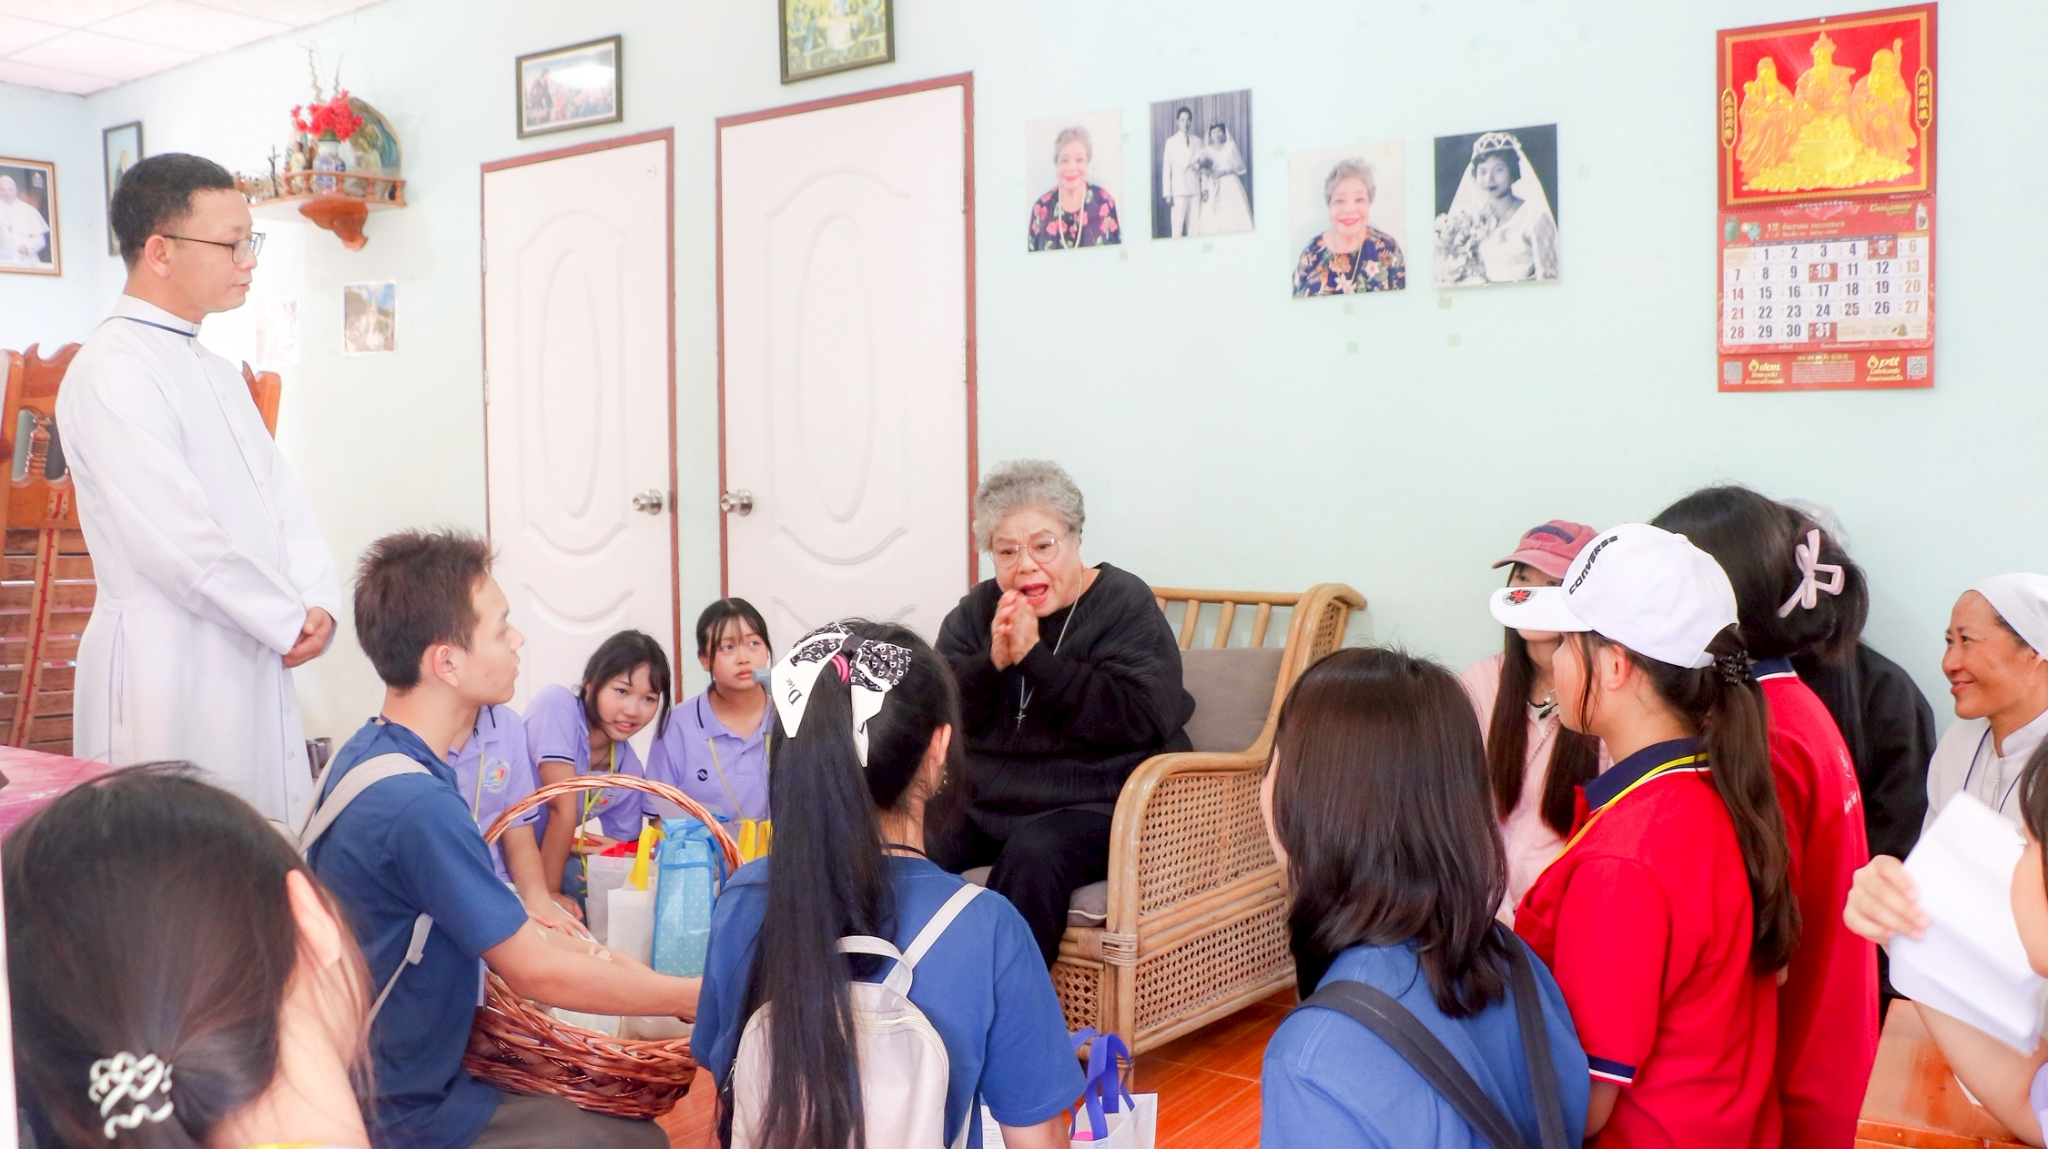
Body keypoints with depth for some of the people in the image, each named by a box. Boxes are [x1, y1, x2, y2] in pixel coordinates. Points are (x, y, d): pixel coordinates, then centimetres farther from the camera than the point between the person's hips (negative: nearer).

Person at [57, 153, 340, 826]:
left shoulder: (216, 372, 16)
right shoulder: (114, 372, -13)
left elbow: (280, 500, 14)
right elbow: (177, 539, -20)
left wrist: (321, 603, -3)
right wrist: (292, 622, -10)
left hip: (256, 665, 8)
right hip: (170, 676, -8)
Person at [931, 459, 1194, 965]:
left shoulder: (1124, 603, -3)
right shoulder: (976, 611, 12)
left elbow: (1141, 719, -19)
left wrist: (1034, 656, -20)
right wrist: (992, 662, -16)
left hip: (1097, 805, -4)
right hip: (984, 802, 5)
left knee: (1032, 855, -35)